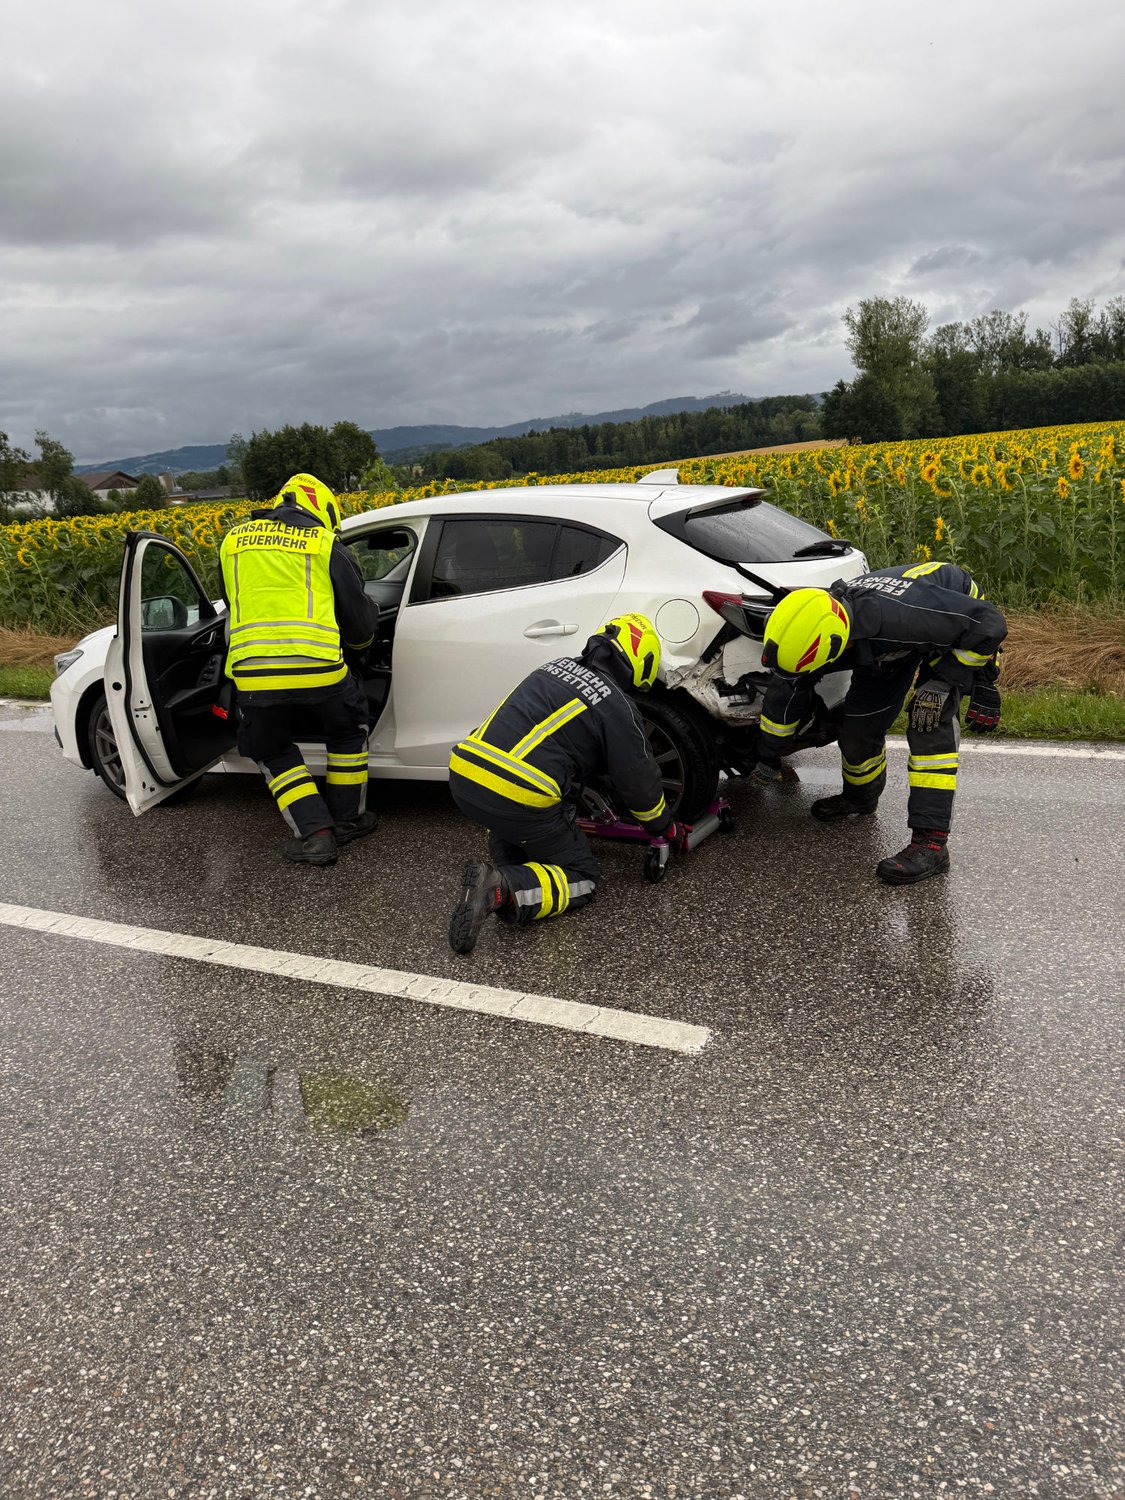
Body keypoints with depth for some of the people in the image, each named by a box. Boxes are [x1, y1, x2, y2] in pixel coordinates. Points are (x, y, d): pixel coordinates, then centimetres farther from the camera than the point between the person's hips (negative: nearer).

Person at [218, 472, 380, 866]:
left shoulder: (234, 539, 20)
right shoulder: (325, 544, 10)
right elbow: (359, 619, 12)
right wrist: (362, 645, 36)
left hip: (252, 674, 2)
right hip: (318, 668, -2)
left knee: (274, 752, 25)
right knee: (348, 729, 28)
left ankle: (315, 833, 12)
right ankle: (347, 819, 31)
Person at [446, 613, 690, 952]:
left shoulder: (558, 667, 19)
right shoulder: (618, 708, -1)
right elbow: (639, 784, 7)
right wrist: (668, 830, 25)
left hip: (462, 775, 7)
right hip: (520, 802, -7)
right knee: (581, 878, 9)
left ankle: (503, 862, 9)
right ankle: (501, 888, -17)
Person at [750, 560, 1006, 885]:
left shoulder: (899, 615, -47)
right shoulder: (816, 629, -26)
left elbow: (989, 622, -34)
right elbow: (786, 688, -7)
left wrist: (943, 679, -33)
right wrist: (768, 756, 2)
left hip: (959, 613, -5)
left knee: (930, 716, -26)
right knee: (859, 725, 1)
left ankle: (931, 841, -25)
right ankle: (859, 798, 34)